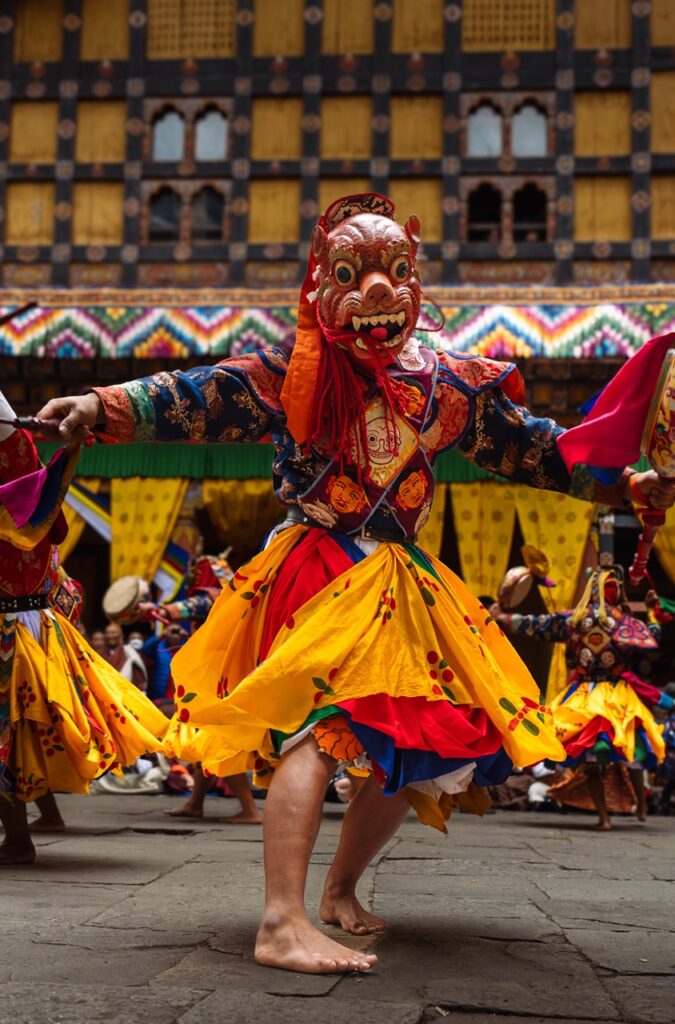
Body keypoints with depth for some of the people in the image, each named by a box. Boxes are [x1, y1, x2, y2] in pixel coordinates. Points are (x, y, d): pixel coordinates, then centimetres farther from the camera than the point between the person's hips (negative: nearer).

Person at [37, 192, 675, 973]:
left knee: (419, 746, 8)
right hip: (318, 575, -6)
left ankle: (341, 889, 27)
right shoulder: (294, 373, -5)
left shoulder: (444, 383, 8)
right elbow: (202, 396, -16)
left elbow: (532, 446, 15)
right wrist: (106, 406, -31)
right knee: (320, 723, -24)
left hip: (402, 586, 6)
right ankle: (282, 924, -26)